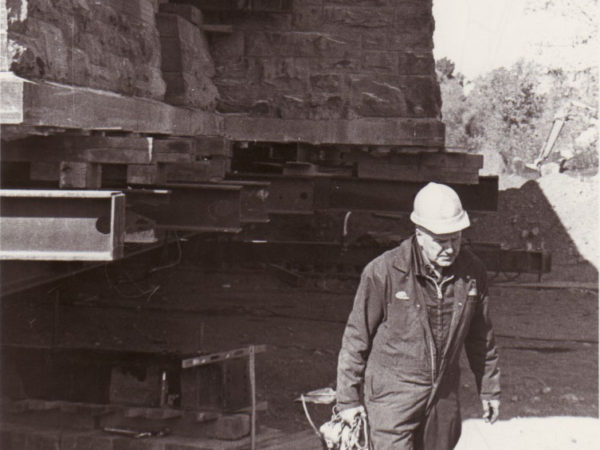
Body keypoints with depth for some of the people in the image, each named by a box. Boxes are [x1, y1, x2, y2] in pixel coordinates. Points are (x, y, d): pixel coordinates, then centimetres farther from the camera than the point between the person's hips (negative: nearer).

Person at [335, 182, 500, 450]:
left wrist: (489, 388, 21)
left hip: (444, 397, 5)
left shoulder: (472, 271, -1)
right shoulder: (383, 272, -15)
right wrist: (348, 398, -2)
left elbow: (480, 337, 14)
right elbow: (356, 337, -6)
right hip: (392, 397, -5)